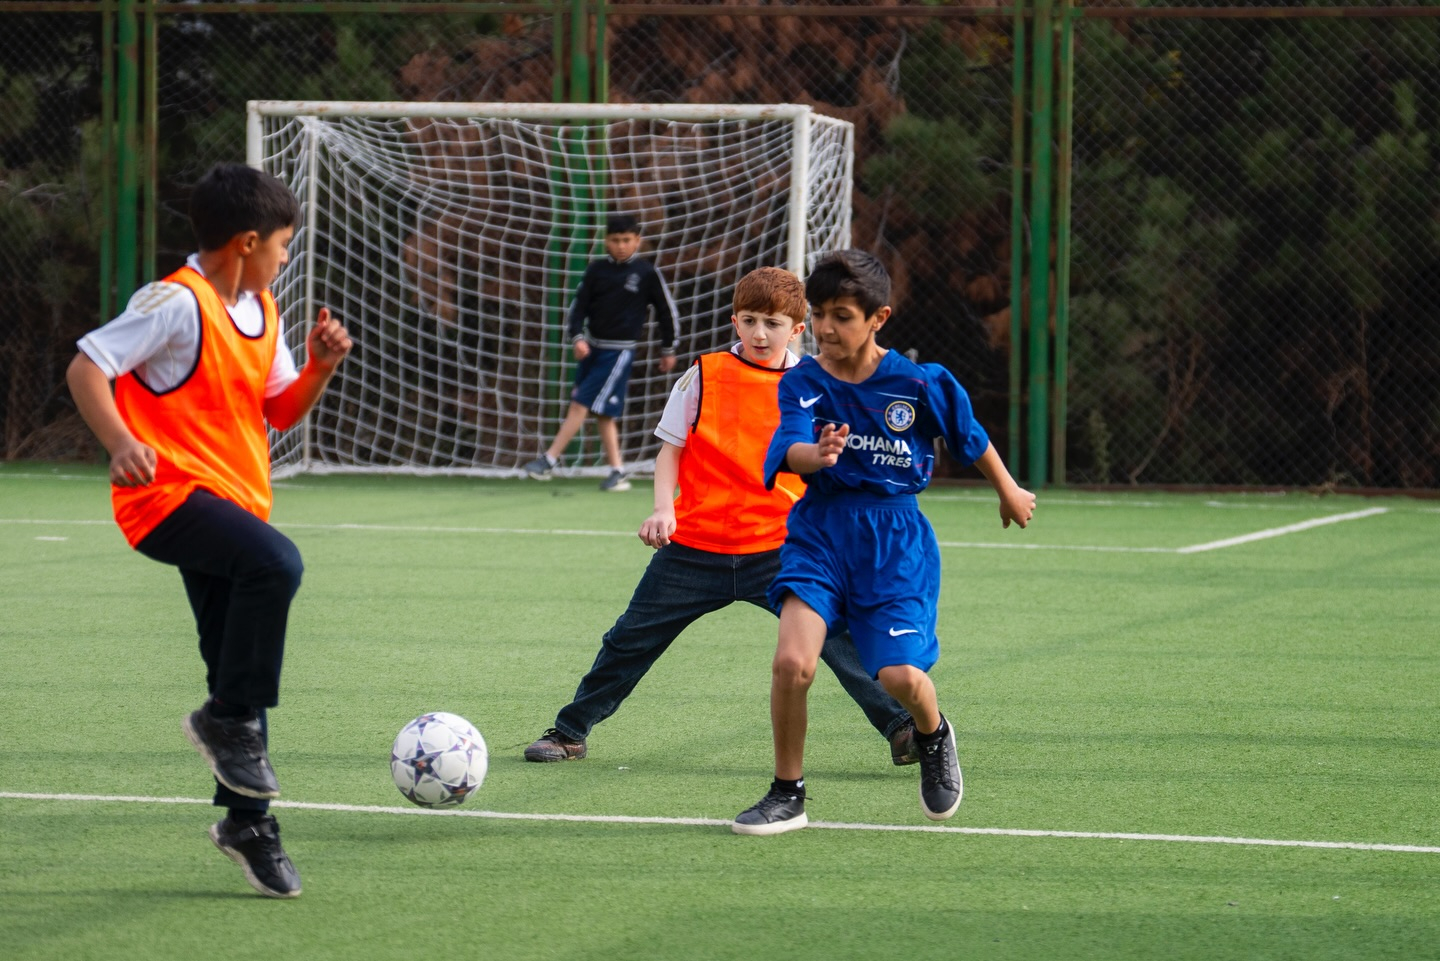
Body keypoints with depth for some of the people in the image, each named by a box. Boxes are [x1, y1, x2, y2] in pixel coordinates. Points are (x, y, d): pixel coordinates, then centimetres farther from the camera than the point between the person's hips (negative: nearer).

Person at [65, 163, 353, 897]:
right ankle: (227, 720, -18)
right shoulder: (176, 304, -13)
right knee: (275, 563, -33)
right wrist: (121, 442, -30)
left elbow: (281, 411, 21)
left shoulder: (261, 312, 13)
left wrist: (319, 367, 2)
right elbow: (87, 367, -16)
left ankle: (246, 822, 20)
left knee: (235, 667, 9)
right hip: (170, 495, -9)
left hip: (232, 503, 9)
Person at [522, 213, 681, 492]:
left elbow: (666, 311, 5)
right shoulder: (597, 270, 4)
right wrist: (577, 337, -13)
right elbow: (579, 305, 3)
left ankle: (549, 460, -10)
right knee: (603, 413, 5)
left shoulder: (647, 273, -5)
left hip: (619, 351, -5)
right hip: (592, 348, 5)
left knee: (580, 405, -11)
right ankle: (618, 472, 10)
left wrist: (668, 350, 11)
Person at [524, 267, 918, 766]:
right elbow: (671, 449, 2)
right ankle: (569, 732, 23)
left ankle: (902, 727, -7)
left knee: (838, 637, -13)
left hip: (779, 548, 0)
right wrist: (663, 508, -12)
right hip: (695, 544, 0)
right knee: (631, 640, 7)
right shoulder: (703, 376, -2)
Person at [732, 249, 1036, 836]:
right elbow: (791, 449, -23)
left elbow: (969, 436, 10)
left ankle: (932, 733, 24)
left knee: (900, 677, -15)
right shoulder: (803, 382, -6)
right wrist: (816, 454, -46)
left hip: (896, 539, -1)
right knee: (792, 661, -19)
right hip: (820, 530, 1)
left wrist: (1009, 492, 24)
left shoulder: (919, 384, -8)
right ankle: (787, 795, 1)